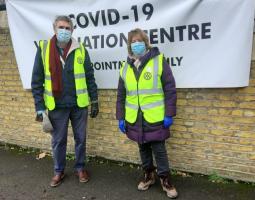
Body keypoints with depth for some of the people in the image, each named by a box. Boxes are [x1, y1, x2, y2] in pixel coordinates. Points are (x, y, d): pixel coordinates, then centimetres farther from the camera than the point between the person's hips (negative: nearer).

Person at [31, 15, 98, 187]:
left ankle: (80, 168, 34)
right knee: (58, 140, 13)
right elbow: (37, 80, -1)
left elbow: (90, 77, 3)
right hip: (56, 106, 0)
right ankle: (59, 171, 32)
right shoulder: (43, 49, -3)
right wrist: (39, 107, -5)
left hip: (79, 104, 1)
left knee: (80, 138, 13)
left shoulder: (81, 50, -1)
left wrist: (94, 101, 1)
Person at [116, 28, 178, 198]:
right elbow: (121, 95, 11)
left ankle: (165, 179, 25)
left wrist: (169, 114, -10)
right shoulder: (125, 67, 8)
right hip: (135, 119, 4)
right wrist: (120, 117, 8)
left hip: (155, 118, -4)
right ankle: (149, 175, 36)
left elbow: (170, 90, -7)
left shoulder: (159, 60, -6)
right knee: (143, 148, 17)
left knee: (159, 149, 6)